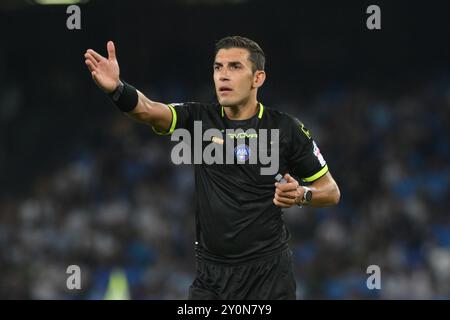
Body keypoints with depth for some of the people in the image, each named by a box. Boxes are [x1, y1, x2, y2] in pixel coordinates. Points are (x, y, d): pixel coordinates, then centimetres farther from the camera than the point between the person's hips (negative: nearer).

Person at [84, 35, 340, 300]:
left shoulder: (287, 129, -3)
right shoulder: (199, 118, 1)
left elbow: (331, 191, 6)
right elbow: (147, 109, -19)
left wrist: (302, 195, -16)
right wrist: (116, 88, -40)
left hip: (268, 271, -2)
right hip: (211, 273, 2)